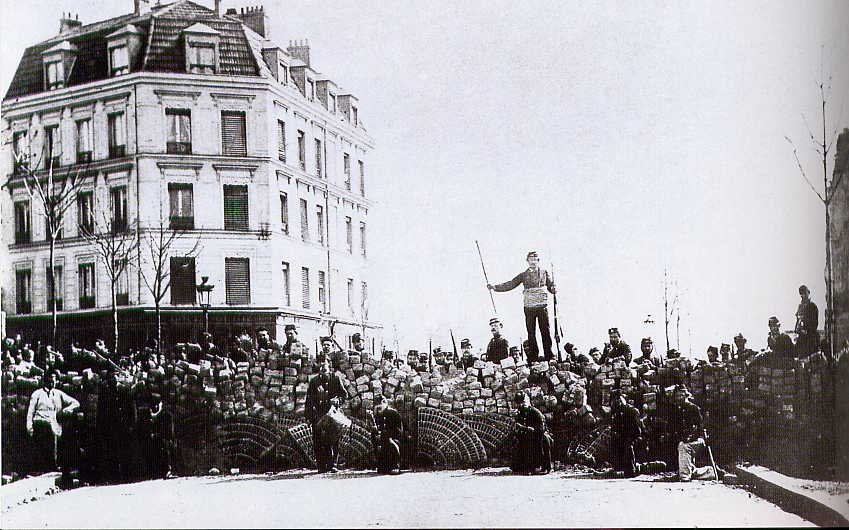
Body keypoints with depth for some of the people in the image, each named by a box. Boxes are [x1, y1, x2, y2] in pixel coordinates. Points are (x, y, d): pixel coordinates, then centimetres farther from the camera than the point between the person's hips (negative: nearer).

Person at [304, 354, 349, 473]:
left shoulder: (335, 378, 11)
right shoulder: (314, 381, 17)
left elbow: (344, 394, 8)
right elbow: (309, 399, 15)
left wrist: (338, 400, -12)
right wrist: (308, 414, 4)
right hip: (318, 414, 2)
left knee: (333, 440, -5)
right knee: (318, 441, -5)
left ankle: (332, 464, 0)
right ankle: (321, 466, -1)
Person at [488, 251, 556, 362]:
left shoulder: (544, 273, 9)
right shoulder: (523, 275, 8)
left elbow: (551, 286, 14)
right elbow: (510, 285, 3)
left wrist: (554, 289, -10)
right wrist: (495, 287, -6)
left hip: (542, 307, 0)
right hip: (529, 307, 1)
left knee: (545, 331, -2)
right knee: (531, 333, 1)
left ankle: (549, 356, 5)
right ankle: (533, 356, 9)